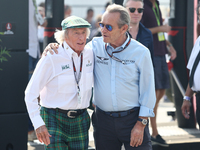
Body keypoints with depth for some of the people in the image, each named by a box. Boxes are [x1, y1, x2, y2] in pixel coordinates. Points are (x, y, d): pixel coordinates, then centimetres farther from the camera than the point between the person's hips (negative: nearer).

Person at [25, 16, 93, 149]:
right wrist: (38, 124, -18)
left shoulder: (89, 54, 2)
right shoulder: (51, 58, -13)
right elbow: (30, 93, -12)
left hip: (80, 121, 5)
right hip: (55, 120, -5)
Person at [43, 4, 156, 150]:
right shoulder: (96, 46, 1)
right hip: (103, 120, 3)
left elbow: (147, 91, -3)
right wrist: (52, 47, -7)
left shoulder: (140, 52, -6)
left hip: (132, 119, -2)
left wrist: (141, 124, -8)